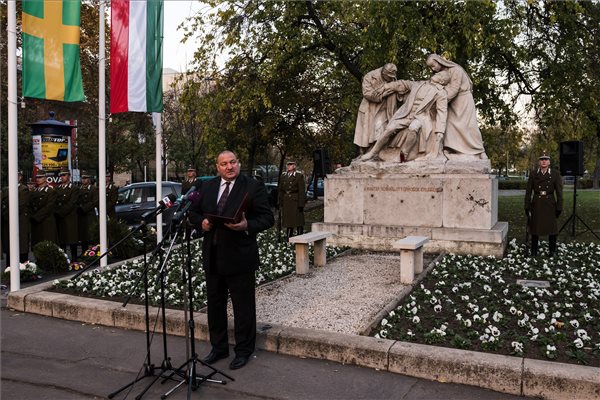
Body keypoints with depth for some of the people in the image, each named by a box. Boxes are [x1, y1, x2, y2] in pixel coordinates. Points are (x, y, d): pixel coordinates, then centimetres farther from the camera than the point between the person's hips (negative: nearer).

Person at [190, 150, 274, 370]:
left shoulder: (253, 187, -6)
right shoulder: (207, 187, 9)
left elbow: (267, 218, -8)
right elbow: (194, 212, 16)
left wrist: (247, 225, -25)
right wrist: (201, 221, -6)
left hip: (239, 257, -5)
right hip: (212, 257, 5)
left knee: (243, 306, 5)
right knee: (214, 304, 16)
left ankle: (243, 350, 21)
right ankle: (218, 347, 33)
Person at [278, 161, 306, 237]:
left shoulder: (299, 176, -3)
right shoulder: (283, 176, 12)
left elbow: (302, 191, -6)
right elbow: (280, 190, 14)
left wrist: (301, 204, -12)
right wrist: (280, 202, 8)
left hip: (295, 201, -5)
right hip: (286, 202, 5)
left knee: (298, 221, -2)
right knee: (288, 220, 9)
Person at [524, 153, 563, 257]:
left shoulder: (556, 174, 0)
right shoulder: (533, 174, 3)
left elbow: (559, 192, -1)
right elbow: (528, 191, 2)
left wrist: (559, 207, -4)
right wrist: (527, 207, -2)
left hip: (550, 204, -1)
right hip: (536, 204, 1)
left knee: (552, 228, 5)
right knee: (535, 229, 7)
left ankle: (552, 251, 21)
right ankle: (534, 251, 19)